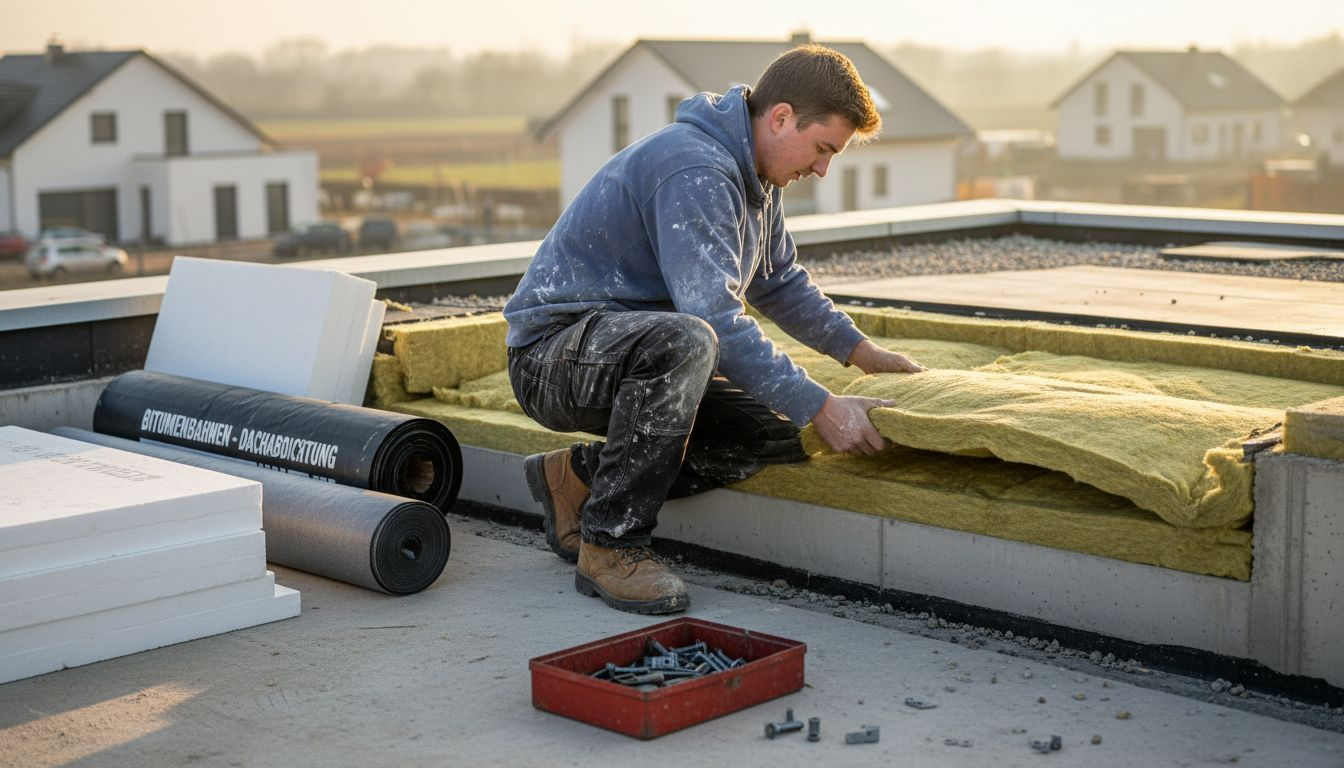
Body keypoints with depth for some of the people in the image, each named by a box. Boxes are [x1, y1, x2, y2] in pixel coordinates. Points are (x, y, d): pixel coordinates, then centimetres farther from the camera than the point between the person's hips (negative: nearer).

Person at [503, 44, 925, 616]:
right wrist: (820, 408, -30)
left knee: (776, 436, -6)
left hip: (633, 345, 10)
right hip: (555, 350, -10)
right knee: (682, 339, -40)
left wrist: (859, 350, 20)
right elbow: (715, 319, -31)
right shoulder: (695, 171, -23)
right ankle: (611, 543, -24)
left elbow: (782, 283, 27)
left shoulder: (752, 175, 10)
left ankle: (581, 477, 7)